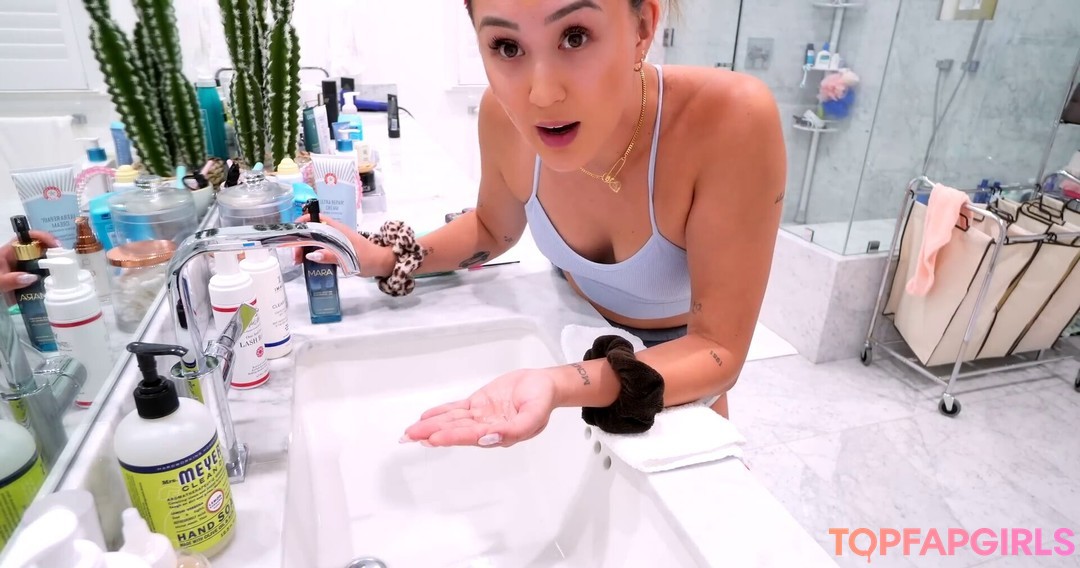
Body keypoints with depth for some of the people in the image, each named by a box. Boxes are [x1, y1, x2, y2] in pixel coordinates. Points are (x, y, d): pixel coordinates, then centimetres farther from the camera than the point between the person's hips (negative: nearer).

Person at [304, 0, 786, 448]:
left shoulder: (733, 123, -39)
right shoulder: (505, 114, -26)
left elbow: (718, 351, -32)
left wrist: (561, 386, -48)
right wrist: (388, 259, -17)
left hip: (683, 356, -2)